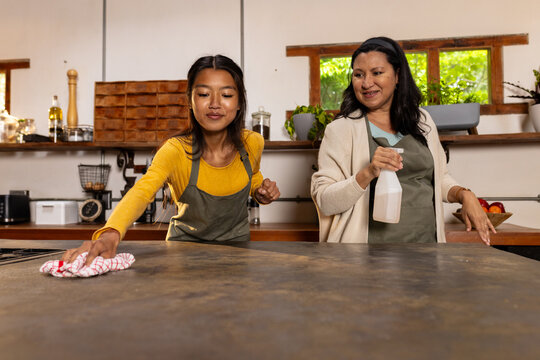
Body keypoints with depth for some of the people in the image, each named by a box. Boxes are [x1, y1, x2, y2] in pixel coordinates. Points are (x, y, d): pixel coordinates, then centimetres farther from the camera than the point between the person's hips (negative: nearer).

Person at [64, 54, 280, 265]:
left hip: (236, 244, 1)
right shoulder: (176, 151, -24)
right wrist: (110, 234, -61)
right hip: (186, 245, 0)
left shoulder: (252, 144, -12)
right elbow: (142, 191, -42)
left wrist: (261, 192, -11)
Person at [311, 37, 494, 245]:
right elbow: (324, 202, -14)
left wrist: (464, 195, -2)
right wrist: (367, 174, -26)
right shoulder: (341, 129, -9)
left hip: (427, 238, 4)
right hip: (371, 240, -4)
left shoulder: (422, 120, 7)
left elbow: (439, 178, 17)